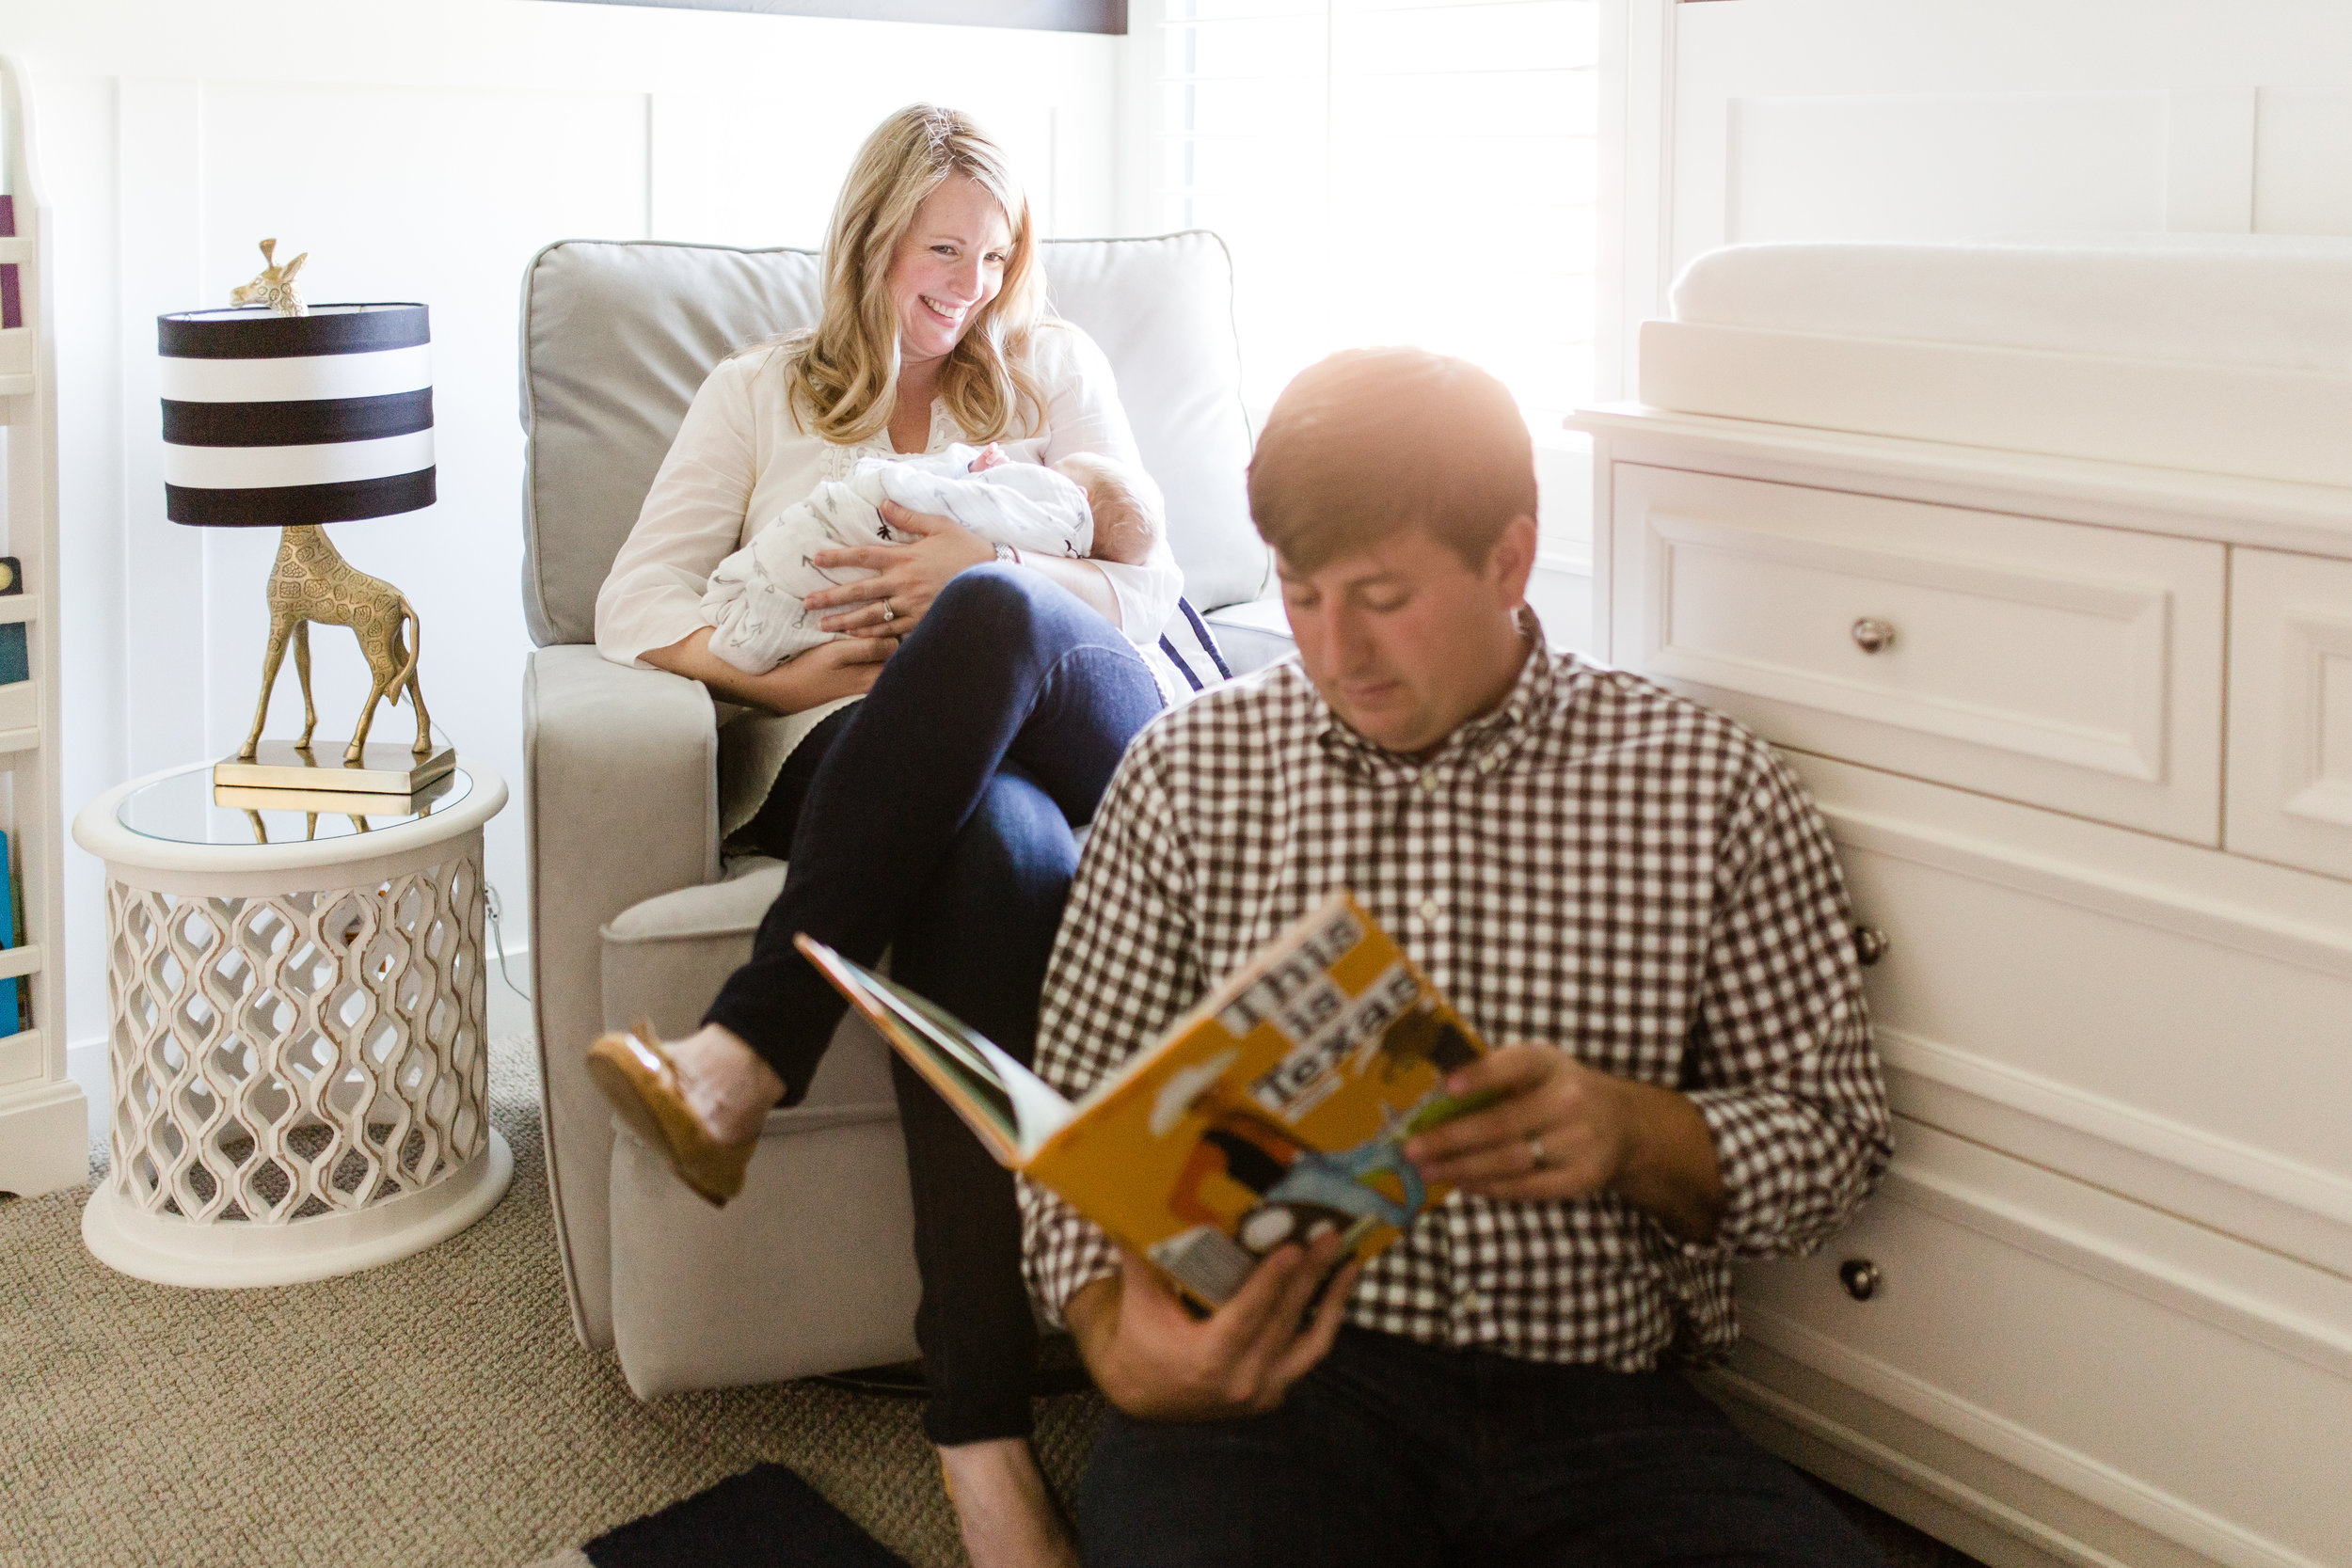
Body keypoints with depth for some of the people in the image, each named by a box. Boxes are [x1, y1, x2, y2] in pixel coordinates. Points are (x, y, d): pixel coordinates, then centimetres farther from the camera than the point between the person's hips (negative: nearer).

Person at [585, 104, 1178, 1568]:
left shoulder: (1053, 367, 26)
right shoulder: (757, 397, 25)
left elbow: (1149, 586, 15)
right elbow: (636, 599, 13)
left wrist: (984, 575, -5)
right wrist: (783, 673, -7)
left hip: (1088, 738, 1)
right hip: (858, 761, -1)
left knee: (987, 621, -38)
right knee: (994, 848, -41)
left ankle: (750, 1055, -39)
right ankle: (983, 1428, -45)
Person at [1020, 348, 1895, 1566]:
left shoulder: (1713, 789, 6)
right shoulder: (1188, 771, 8)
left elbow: (1832, 1139, 9)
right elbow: (1081, 1116, 8)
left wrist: (1633, 1133, -13)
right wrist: (1117, 1339, -13)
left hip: (1600, 1410, 2)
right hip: (1279, 1377, -2)